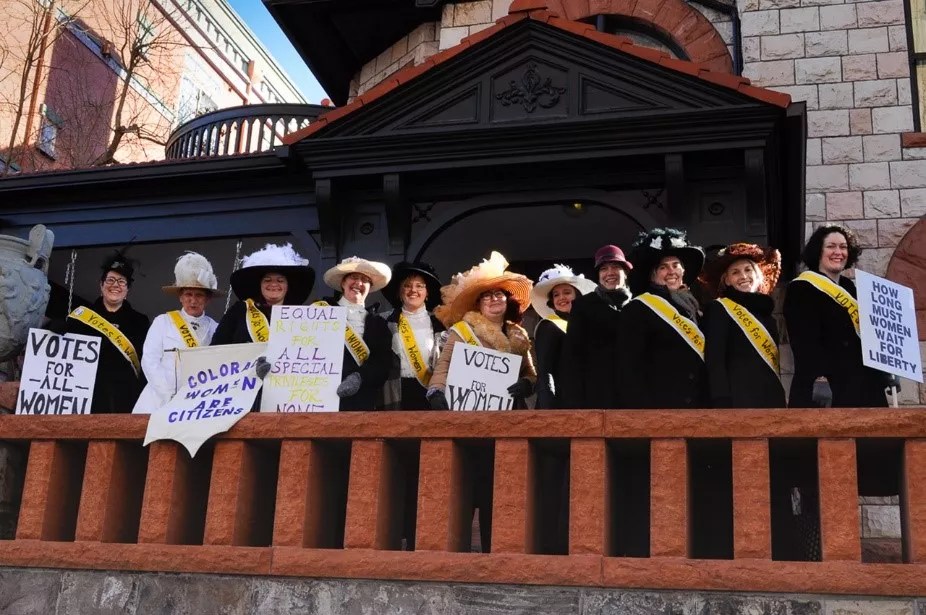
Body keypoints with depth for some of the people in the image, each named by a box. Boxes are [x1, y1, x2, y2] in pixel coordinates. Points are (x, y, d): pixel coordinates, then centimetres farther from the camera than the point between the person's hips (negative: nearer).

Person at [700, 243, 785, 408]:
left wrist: (780, 402, 16)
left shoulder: (766, 312, 20)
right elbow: (714, 362, -11)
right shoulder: (718, 310, -2)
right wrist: (722, 404, -20)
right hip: (738, 401, -7)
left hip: (772, 401, 7)